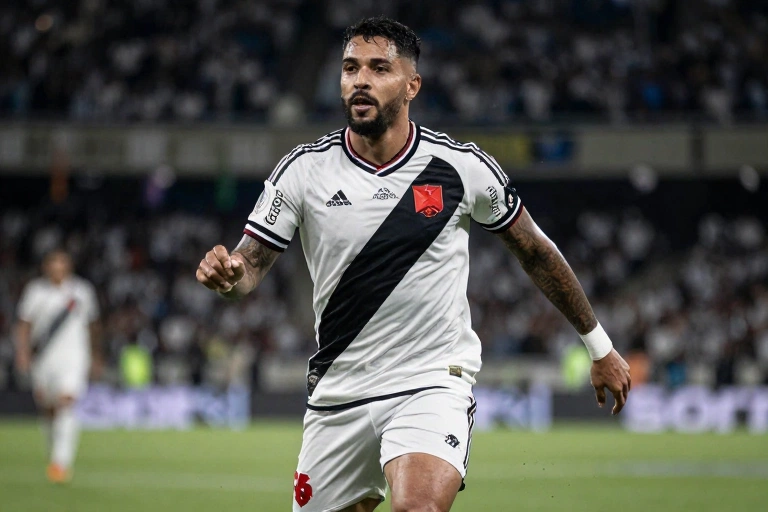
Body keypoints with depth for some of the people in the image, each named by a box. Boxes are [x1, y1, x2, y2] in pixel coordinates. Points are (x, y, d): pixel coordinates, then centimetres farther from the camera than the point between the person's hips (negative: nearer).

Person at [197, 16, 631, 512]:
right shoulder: (305, 169, -3)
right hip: (338, 393, 3)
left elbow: (535, 252, 8)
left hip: (433, 383, -3)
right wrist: (226, 272, -28)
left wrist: (600, 346, 14)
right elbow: (252, 263, -2)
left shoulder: (462, 167, -4)